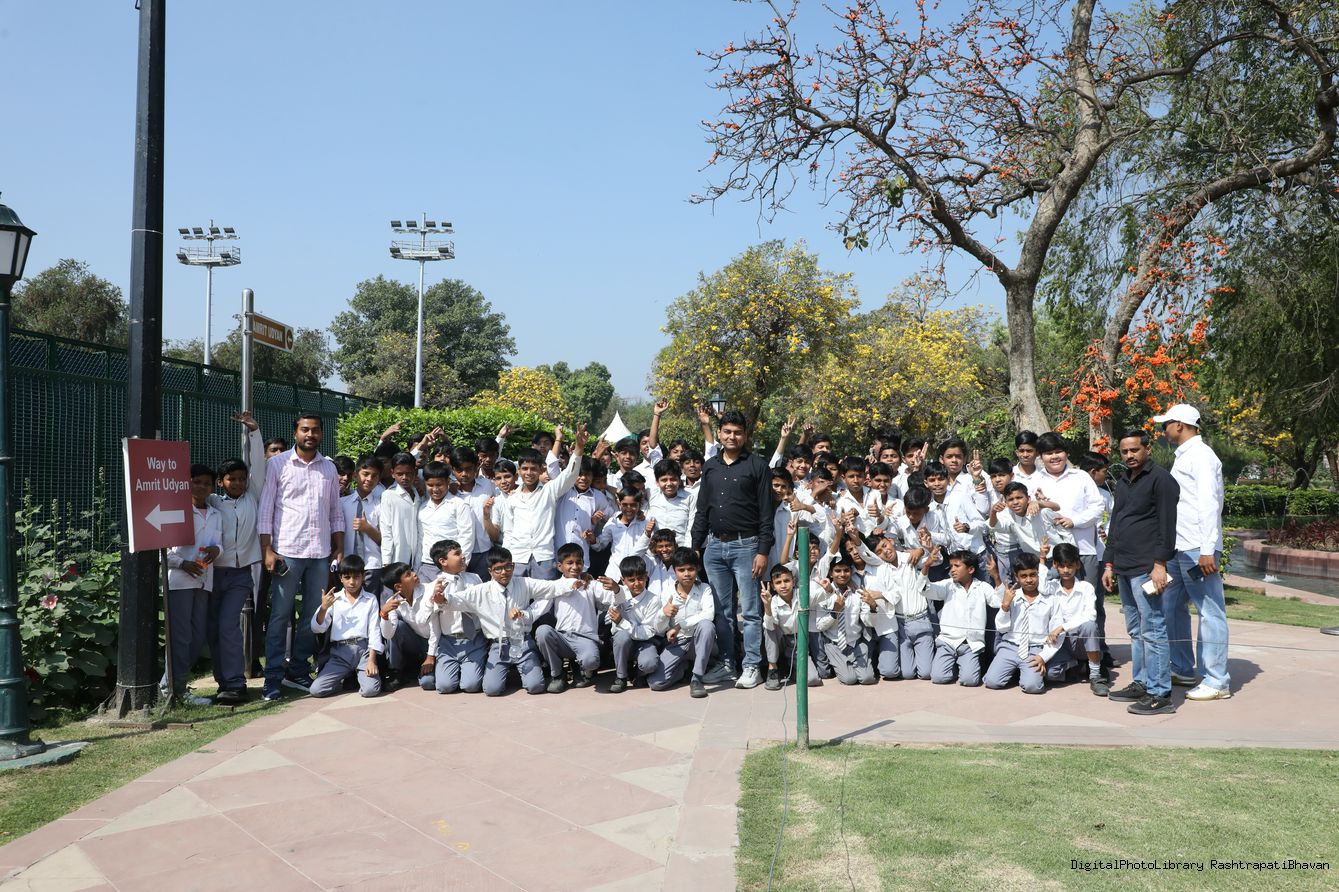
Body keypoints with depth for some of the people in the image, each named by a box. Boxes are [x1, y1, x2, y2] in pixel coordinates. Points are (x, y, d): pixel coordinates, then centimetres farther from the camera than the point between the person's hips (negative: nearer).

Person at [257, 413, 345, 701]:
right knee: (280, 616, -1)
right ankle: (273, 677, 6)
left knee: (313, 616, 8)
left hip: (321, 553, 4)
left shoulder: (329, 468, 12)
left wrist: (339, 550, 8)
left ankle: (298, 671, 21)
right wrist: (267, 550, -9)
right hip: (287, 551, -4)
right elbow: (265, 510, -2)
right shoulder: (278, 464, 0)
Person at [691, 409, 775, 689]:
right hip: (714, 545, 5)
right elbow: (702, 509, 16)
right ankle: (726, 664, 17)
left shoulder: (757, 466, -1)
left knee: (750, 610, -1)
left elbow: (766, 511, -5)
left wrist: (763, 551, -11)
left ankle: (752, 666, 7)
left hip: (745, 545, -4)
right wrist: (695, 546, 10)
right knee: (722, 611, 10)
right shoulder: (710, 466, 13)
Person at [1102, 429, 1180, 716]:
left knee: (1152, 630, -8)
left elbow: (1167, 525, -12)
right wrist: (1110, 564, 20)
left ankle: (1160, 694, -5)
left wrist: (1160, 564, -18)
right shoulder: (1122, 483, 20)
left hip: (1146, 569, -9)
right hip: (1124, 569, 9)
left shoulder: (1160, 479, -6)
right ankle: (1141, 684, 21)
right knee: (1136, 630, 13)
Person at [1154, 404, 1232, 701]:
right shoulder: (1182, 456, 18)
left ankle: (1217, 681, 1)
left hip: (1197, 550, -10)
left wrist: (1208, 550, -23)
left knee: (1210, 612, -4)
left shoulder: (1201, 455, -10)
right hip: (1178, 548, 10)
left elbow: (1210, 504, -18)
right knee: (1173, 608, 15)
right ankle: (1183, 669, 26)